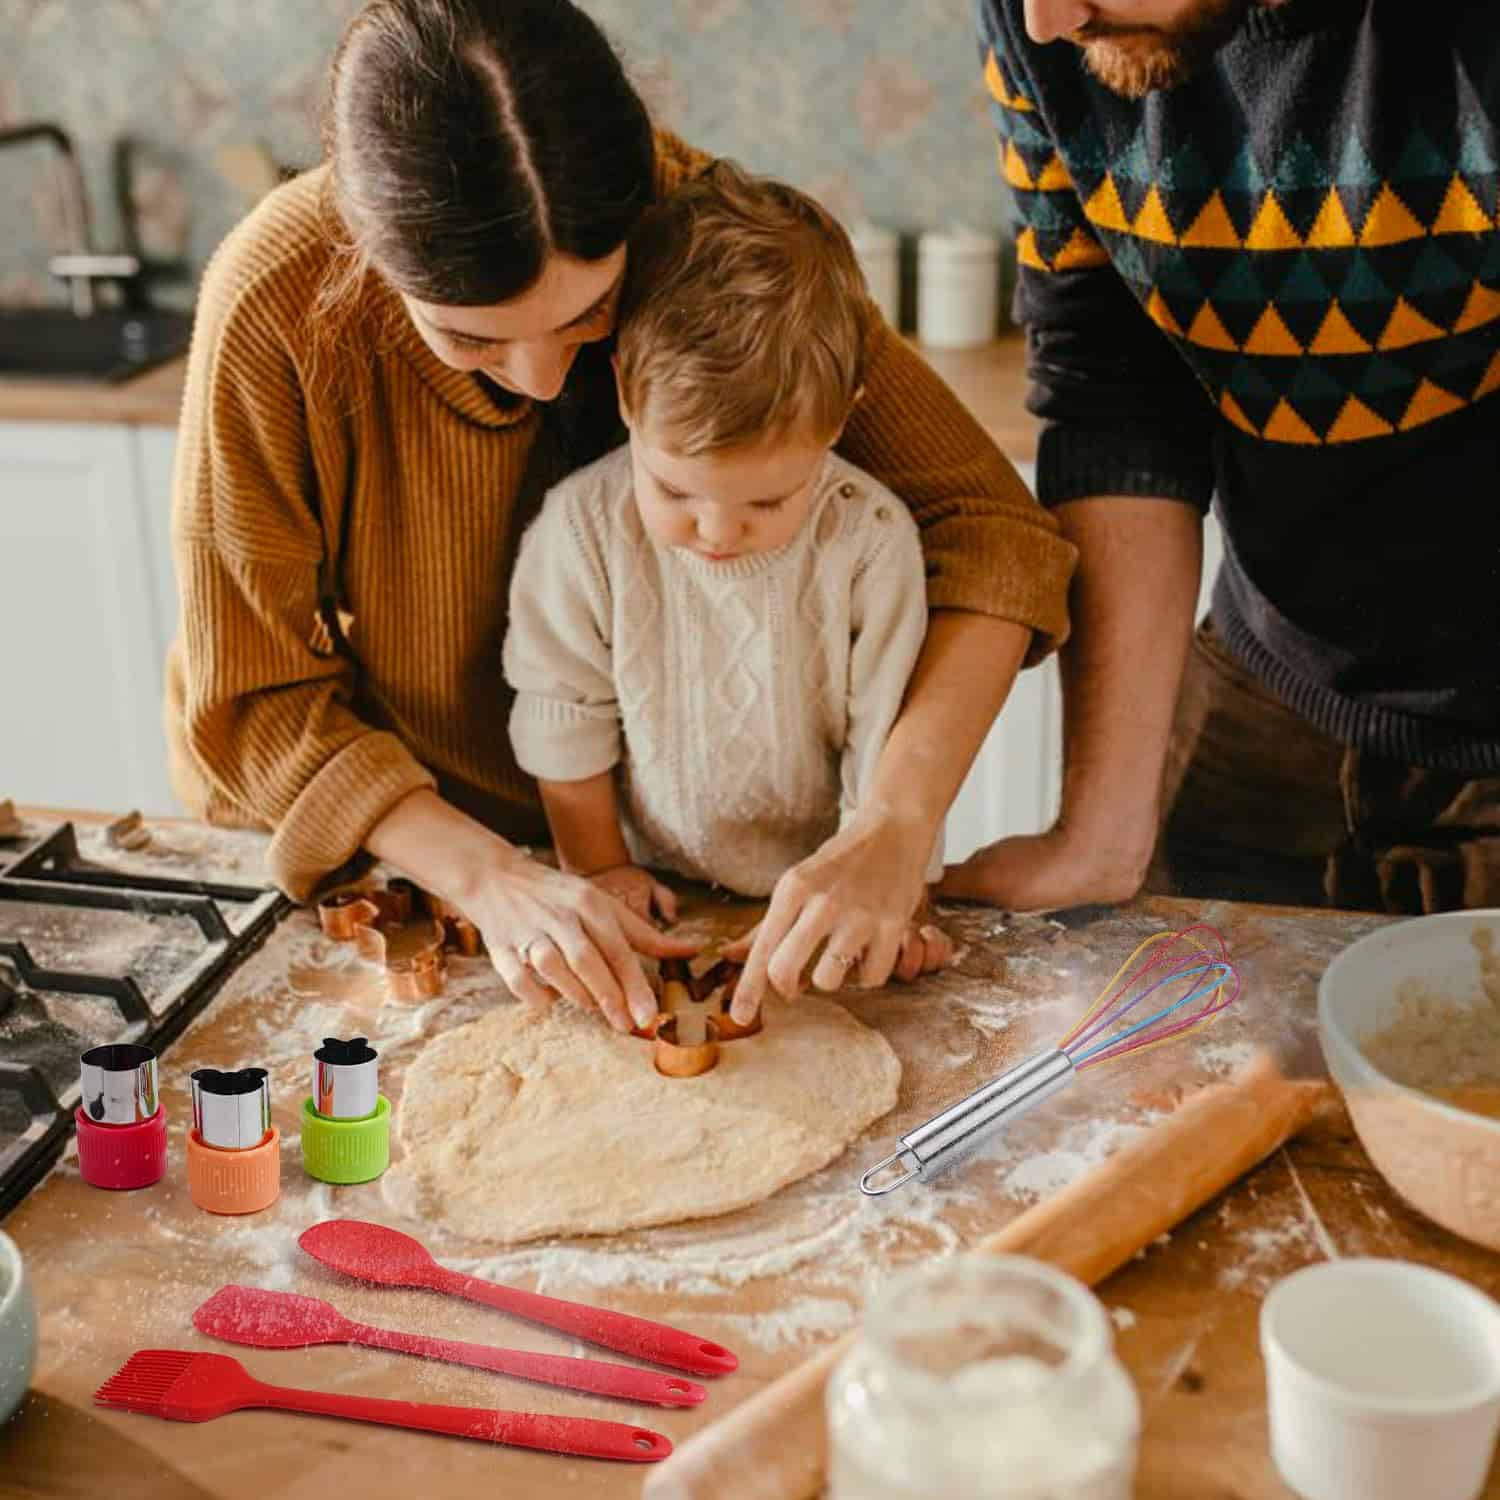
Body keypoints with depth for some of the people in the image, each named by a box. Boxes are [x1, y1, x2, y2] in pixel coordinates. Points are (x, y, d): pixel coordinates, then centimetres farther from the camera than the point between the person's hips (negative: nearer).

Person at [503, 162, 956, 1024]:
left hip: (821, 893, -1)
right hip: (658, 900, 2)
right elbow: (564, 718, 1)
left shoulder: (871, 539, -14)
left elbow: (890, 737, -7)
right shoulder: (582, 528, -11)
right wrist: (598, 868, 3)